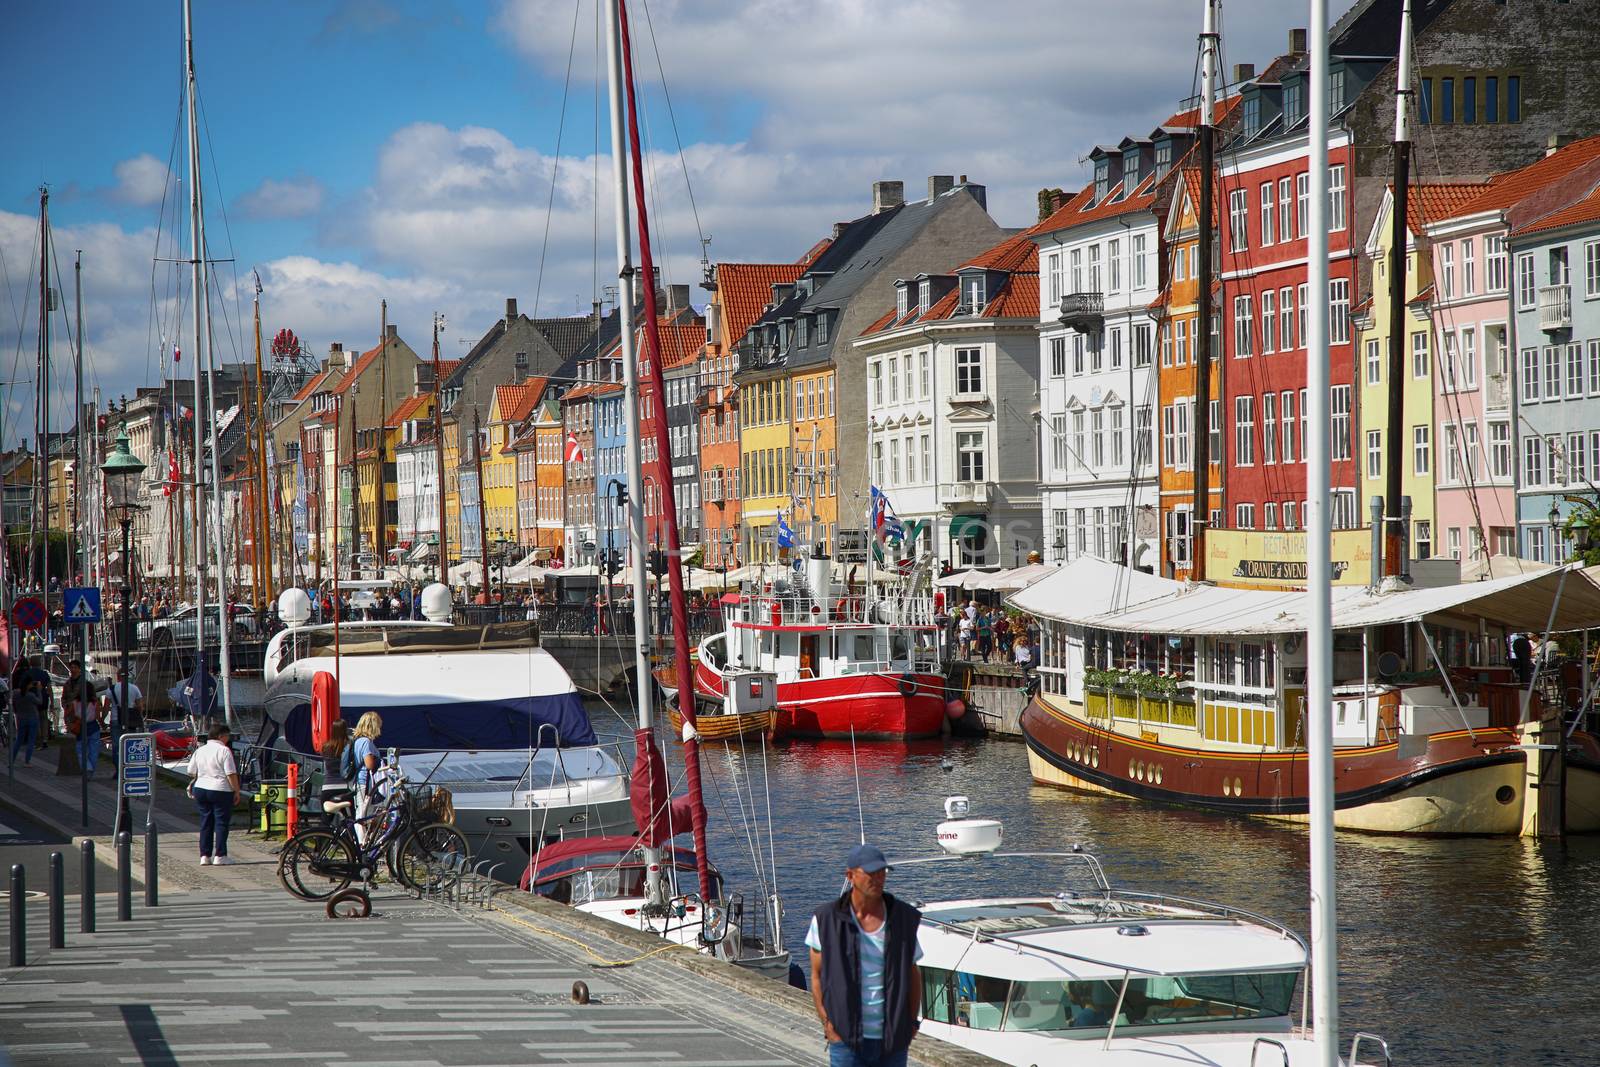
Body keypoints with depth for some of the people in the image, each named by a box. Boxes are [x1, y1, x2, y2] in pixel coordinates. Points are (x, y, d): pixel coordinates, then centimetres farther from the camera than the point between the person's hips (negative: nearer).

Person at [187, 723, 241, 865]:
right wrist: (236, 791, -6)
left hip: (200, 789, 6)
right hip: (221, 790, -6)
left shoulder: (199, 751, 8)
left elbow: (191, 772, 12)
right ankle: (219, 856, -1)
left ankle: (204, 856, 10)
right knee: (221, 823, 1)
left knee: (205, 823, 11)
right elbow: (231, 774, -14)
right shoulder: (224, 751, -10)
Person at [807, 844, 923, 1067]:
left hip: (893, 1040, 2)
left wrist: (912, 1022, 3)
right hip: (846, 1039, -2)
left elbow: (913, 975, 12)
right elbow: (817, 975, 3)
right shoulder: (826, 920, -3)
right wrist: (827, 1023, -6)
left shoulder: (904, 919, 3)